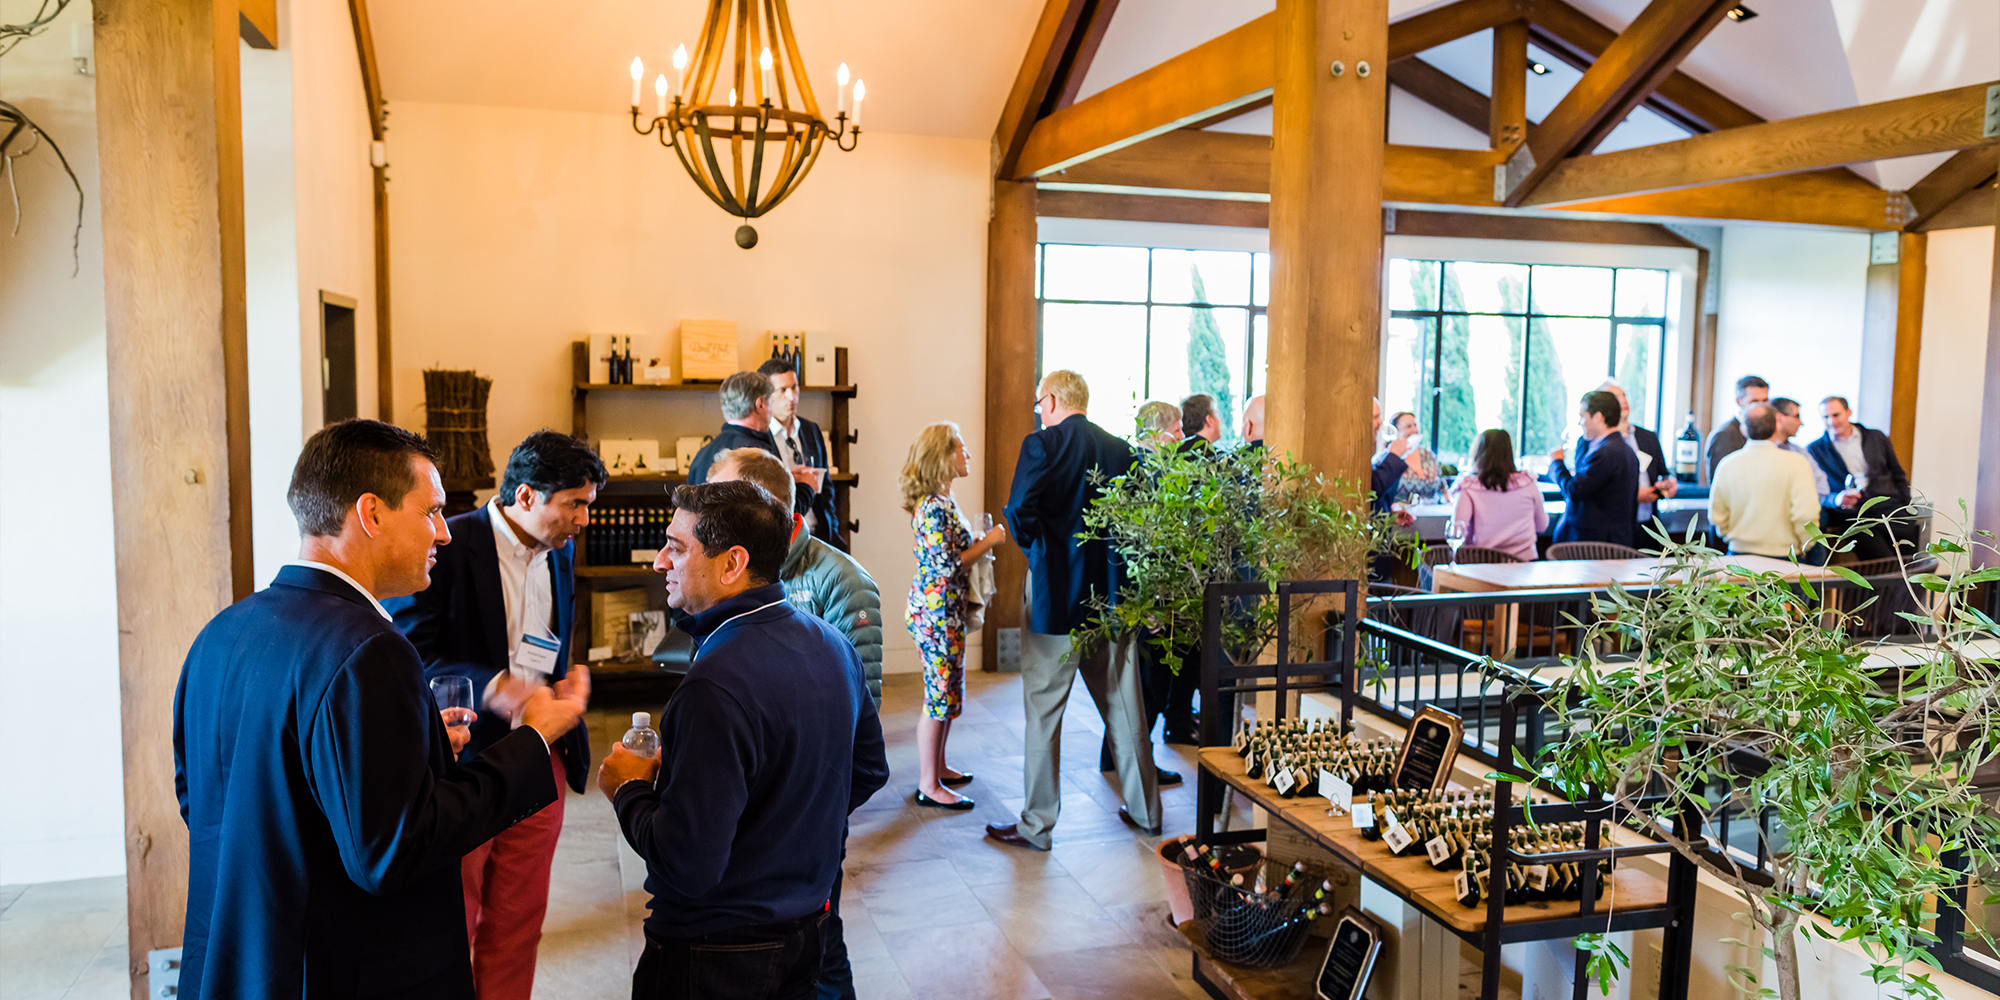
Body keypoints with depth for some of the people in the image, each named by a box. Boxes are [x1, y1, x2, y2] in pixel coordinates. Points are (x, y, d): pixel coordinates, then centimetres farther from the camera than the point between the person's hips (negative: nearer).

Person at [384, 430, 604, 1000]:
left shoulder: (560, 552, 9)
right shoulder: (445, 547, -14)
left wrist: (566, 728, 11)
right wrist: (492, 687, -31)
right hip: (460, 760, -6)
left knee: (518, 924, 13)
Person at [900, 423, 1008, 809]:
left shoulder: (943, 502, 12)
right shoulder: (933, 507, -19)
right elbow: (947, 564, -22)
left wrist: (981, 542, 8)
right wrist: (988, 542, -13)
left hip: (948, 611, 10)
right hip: (936, 613, -10)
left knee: (948, 694, 17)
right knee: (940, 697, -3)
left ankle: (938, 767, 29)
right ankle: (928, 785, 6)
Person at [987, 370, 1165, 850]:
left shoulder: (1042, 445, -9)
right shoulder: (1121, 450, 7)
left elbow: (1020, 514, -18)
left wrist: (1030, 542, 3)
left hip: (1056, 597, -5)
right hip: (1112, 596, 6)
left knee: (1043, 711, 3)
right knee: (1123, 706, 15)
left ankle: (1037, 824, 10)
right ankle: (1145, 809, 26)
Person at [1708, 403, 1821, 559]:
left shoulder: (1727, 464, 0)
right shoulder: (1796, 463, -10)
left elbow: (1716, 516, 5)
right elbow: (1806, 515, -16)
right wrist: (1803, 548, 1)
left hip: (1739, 553, 3)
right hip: (1784, 556, -3)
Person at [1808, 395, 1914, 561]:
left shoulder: (1877, 438, 19)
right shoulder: (1814, 450, 12)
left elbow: (1899, 477, 22)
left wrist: (1907, 508, 9)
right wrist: (1836, 499, -16)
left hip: (1886, 505, 3)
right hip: (1851, 513, -3)